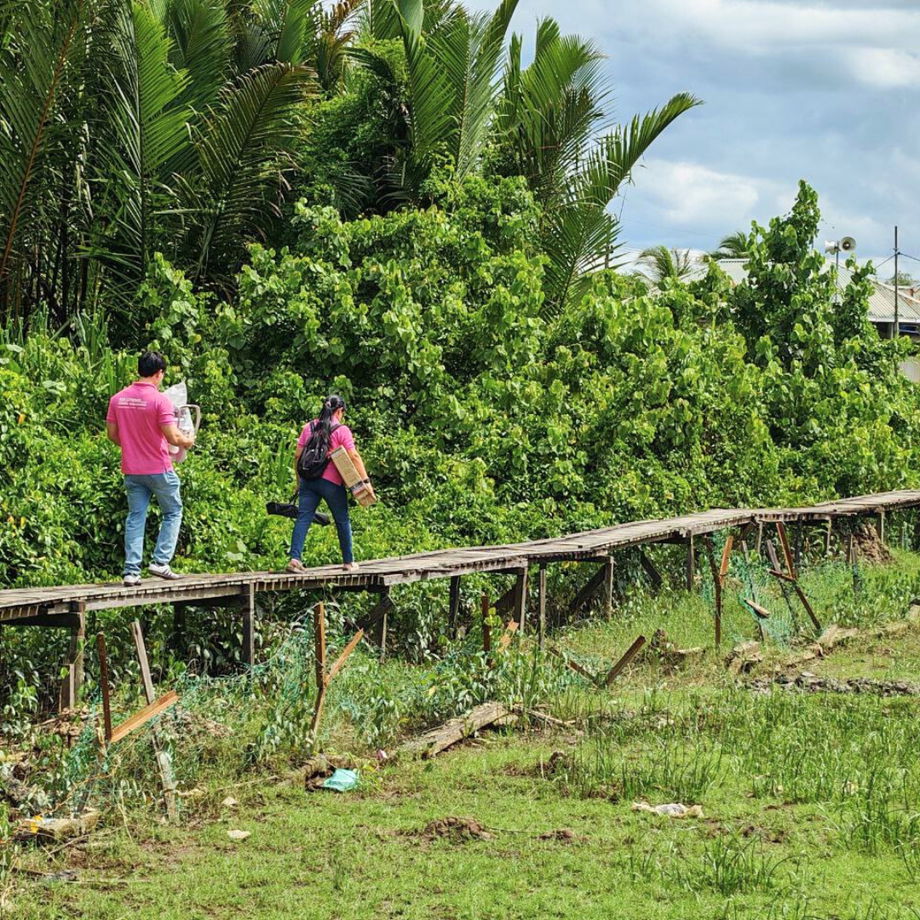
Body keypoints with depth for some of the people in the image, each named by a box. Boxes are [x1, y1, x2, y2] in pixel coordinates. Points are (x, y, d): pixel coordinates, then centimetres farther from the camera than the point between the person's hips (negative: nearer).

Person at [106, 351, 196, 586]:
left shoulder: (118, 399, 1)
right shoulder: (159, 399, -16)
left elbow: (112, 434, 7)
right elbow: (172, 437, -18)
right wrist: (188, 440, 3)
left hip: (131, 469, 5)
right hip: (158, 469, -5)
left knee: (135, 518, 9)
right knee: (173, 513, 13)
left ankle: (132, 571, 4)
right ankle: (160, 562, 4)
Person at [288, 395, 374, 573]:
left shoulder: (309, 427, 10)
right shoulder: (341, 430, -3)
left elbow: (297, 455, 10)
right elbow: (354, 456, -10)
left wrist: (299, 479, 19)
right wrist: (366, 480, -8)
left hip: (308, 480, 4)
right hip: (331, 482, -3)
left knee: (303, 518, 0)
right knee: (342, 520, 11)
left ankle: (295, 558, -15)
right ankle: (349, 562, 20)